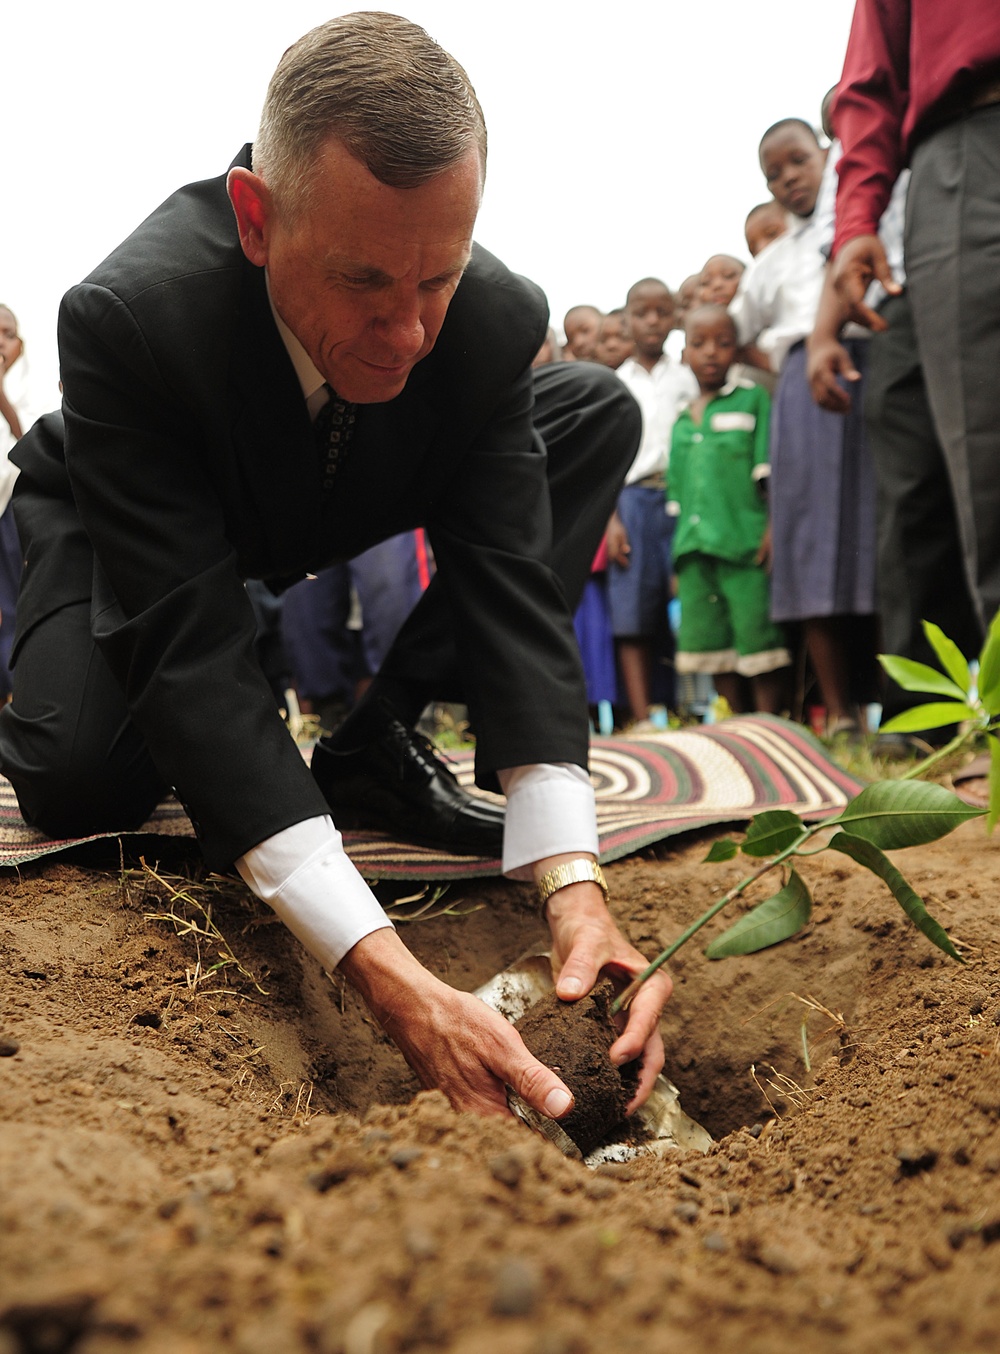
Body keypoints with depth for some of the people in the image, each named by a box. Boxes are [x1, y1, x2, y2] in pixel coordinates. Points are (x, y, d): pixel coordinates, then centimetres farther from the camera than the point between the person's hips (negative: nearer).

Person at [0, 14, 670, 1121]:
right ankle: (223, 737, 9)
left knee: (600, 413, -13)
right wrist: (389, 978, -54)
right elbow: (193, 649, -44)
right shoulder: (127, 315, -40)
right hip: (123, 518, -3)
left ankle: (372, 747, -9)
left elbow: (512, 594, -29)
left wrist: (574, 885, -44)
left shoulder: (496, 319, -29)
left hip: (336, 509, 4)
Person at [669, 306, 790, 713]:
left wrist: (774, 527, -12)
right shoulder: (681, 421, 18)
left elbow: (770, 471, -2)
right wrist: (678, 559, 16)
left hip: (745, 542, -5)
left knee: (757, 635, -6)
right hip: (694, 547, 5)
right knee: (708, 640, 6)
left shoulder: (752, 398, 4)